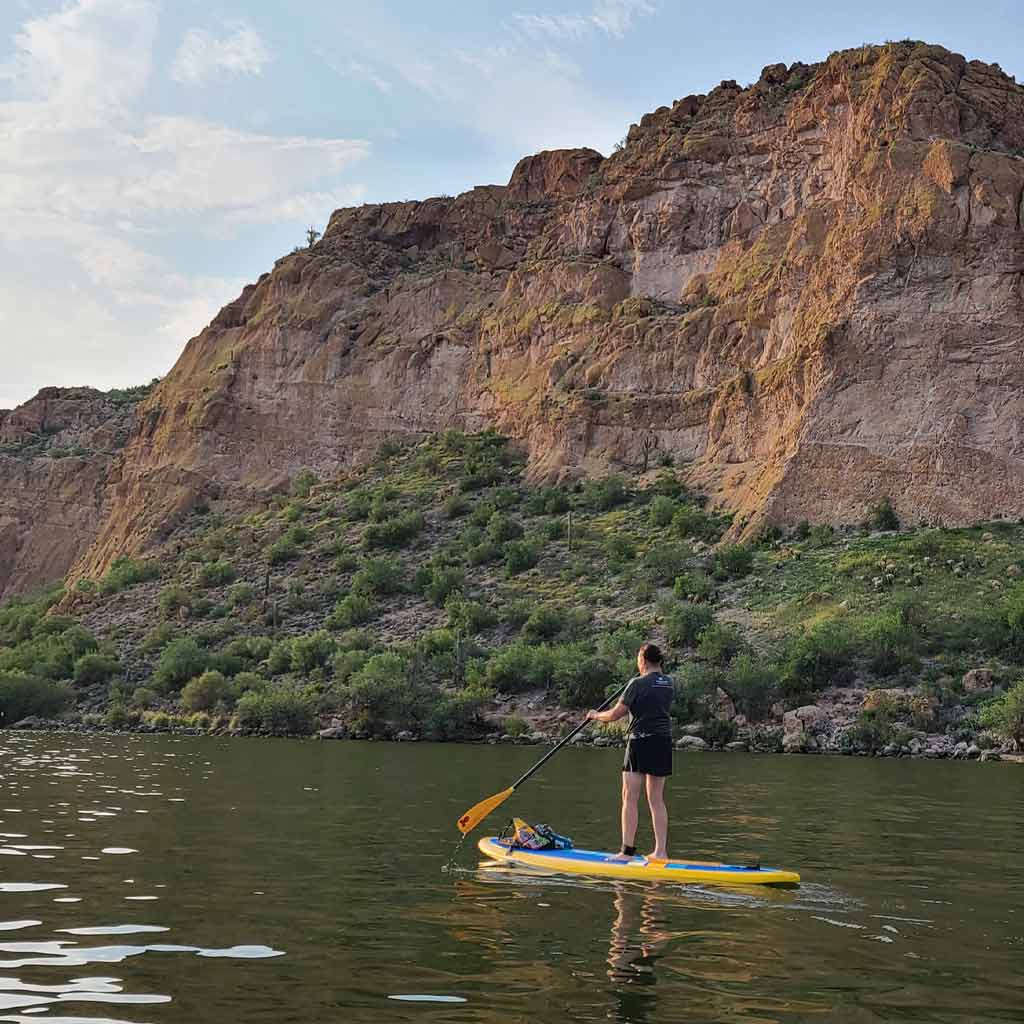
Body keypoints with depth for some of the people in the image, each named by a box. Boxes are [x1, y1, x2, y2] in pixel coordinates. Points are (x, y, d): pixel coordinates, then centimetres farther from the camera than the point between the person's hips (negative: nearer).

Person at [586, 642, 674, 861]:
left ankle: (627, 851, -5)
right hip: (663, 743, 6)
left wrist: (595, 715, 11)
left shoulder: (638, 683, -11)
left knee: (630, 799, -2)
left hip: (641, 742, -6)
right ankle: (661, 851, 12)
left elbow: (615, 715, -7)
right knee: (656, 800, 12)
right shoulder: (669, 683, 6)